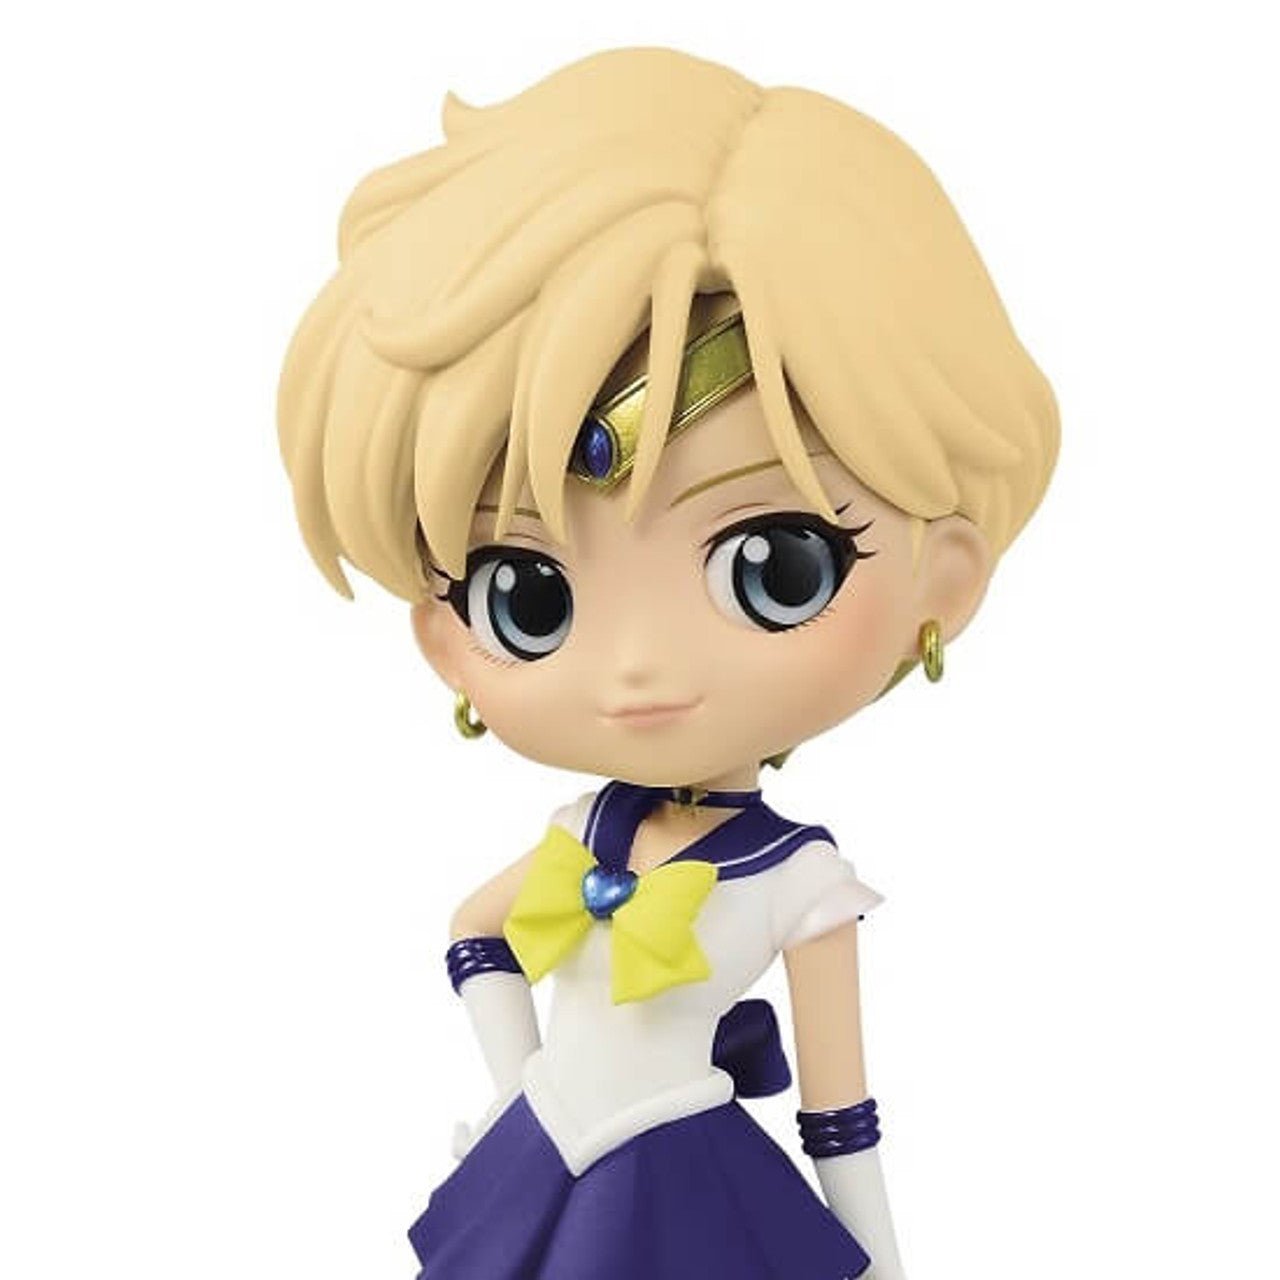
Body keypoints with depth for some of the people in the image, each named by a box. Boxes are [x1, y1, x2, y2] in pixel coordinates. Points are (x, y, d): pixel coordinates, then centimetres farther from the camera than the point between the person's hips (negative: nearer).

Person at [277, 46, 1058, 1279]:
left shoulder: (798, 881, -21)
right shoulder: (586, 833, -10)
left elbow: (840, 1101, -10)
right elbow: (474, 926, 9)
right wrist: (515, 1090, 4)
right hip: (535, 1177, 4)